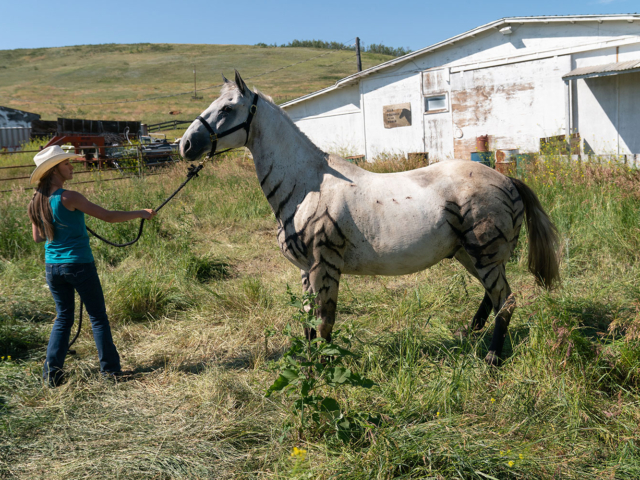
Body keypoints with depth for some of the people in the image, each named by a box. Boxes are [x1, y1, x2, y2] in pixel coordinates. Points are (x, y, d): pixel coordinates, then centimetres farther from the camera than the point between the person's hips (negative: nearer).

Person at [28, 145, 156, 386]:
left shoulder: (37, 201, 3)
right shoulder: (69, 198, -18)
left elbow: (37, 237, 11)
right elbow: (109, 216, -17)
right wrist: (141, 213, -7)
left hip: (52, 266, 6)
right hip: (79, 265, -6)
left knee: (63, 317, 18)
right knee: (98, 317, 7)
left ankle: (52, 373, 15)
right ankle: (110, 369, 14)